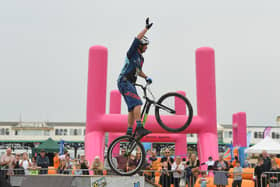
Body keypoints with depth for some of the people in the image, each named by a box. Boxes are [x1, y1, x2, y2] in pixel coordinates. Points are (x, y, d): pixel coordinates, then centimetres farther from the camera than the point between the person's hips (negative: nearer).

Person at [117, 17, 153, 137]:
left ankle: (129, 132, 8)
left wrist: (146, 77, 12)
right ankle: (139, 127, -30)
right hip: (124, 82, -9)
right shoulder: (132, 53, -4)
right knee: (137, 103, -23)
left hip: (130, 83, 9)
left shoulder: (141, 58, 20)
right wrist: (146, 28, -16)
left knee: (132, 108, 6)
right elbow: (137, 38, -17)